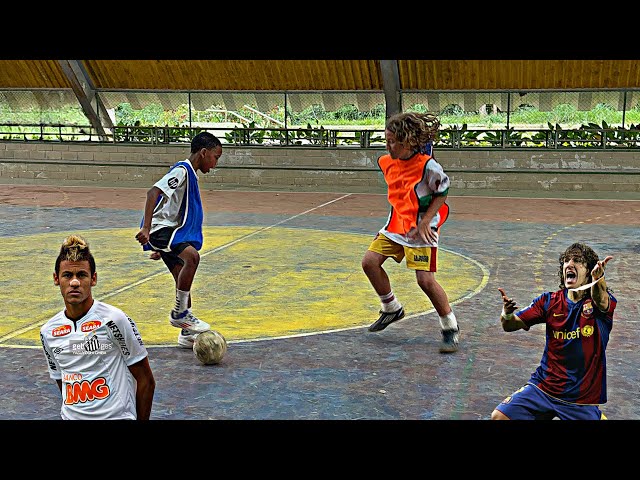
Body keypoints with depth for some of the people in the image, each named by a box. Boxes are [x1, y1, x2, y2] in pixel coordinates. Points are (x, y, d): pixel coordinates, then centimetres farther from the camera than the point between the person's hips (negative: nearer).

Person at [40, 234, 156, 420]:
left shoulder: (114, 319, -7)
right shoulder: (48, 332, 8)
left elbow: (146, 380, -1)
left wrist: (141, 419, 2)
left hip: (117, 416, -5)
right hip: (70, 416, 5)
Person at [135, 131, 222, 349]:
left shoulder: (190, 174, 18)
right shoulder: (181, 170, -13)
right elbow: (153, 192, -26)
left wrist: (161, 246, 31)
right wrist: (146, 228, -34)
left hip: (171, 230, 10)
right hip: (160, 228, -10)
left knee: (184, 280, 11)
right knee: (192, 256, -31)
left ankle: (187, 332, 21)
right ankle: (179, 313, -19)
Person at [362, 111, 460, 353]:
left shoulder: (428, 166, -21)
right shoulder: (386, 162, 0)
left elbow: (442, 194, -9)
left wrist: (424, 223, -15)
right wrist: (400, 217, 13)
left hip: (421, 228, -7)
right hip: (396, 224, 7)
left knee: (425, 279, -13)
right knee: (370, 261, -2)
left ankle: (451, 328, 6)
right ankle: (392, 309, 21)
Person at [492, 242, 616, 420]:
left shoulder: (603, 300, -9)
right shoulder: (550, 300, 1)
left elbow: (601, 300, -34)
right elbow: (511, 325, -2)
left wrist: (598, 279, -57)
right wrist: (507, 314, -27)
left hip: (582, 398, -2)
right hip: (543, 387, 2)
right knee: (499, 416, -9)